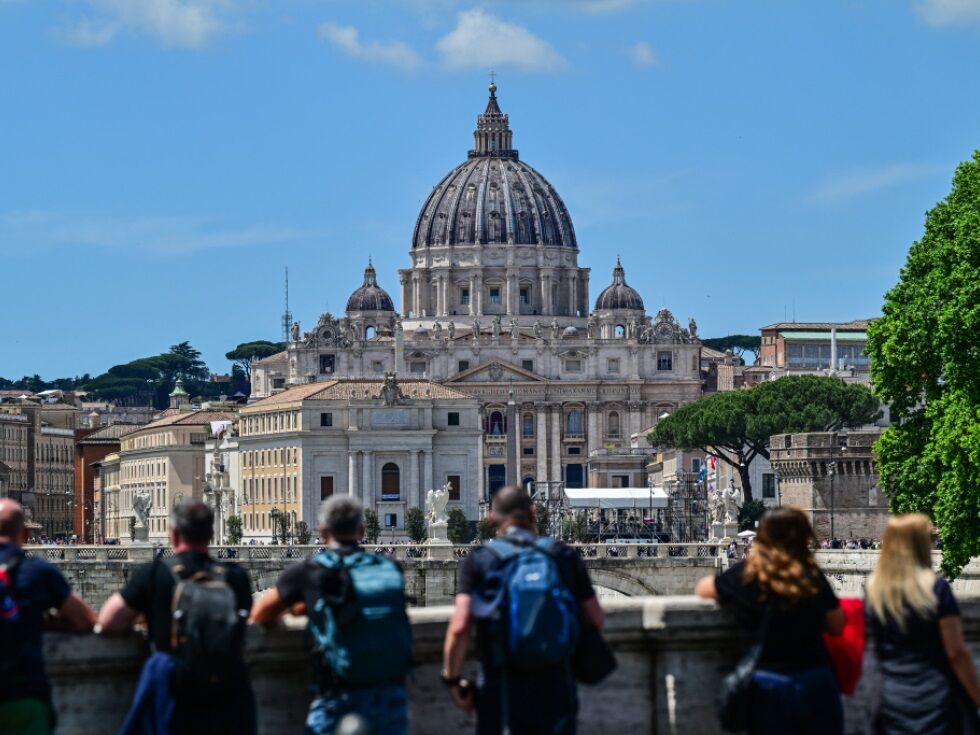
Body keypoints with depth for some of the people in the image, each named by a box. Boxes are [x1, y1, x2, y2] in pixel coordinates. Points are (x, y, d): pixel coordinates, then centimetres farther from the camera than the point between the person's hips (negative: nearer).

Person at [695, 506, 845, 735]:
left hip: (765, 685, 1)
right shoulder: (813, 578, -10)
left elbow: (702, 589, 12)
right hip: (814, 683, -1)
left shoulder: (744, 574, -6)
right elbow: (837, 626, 1)